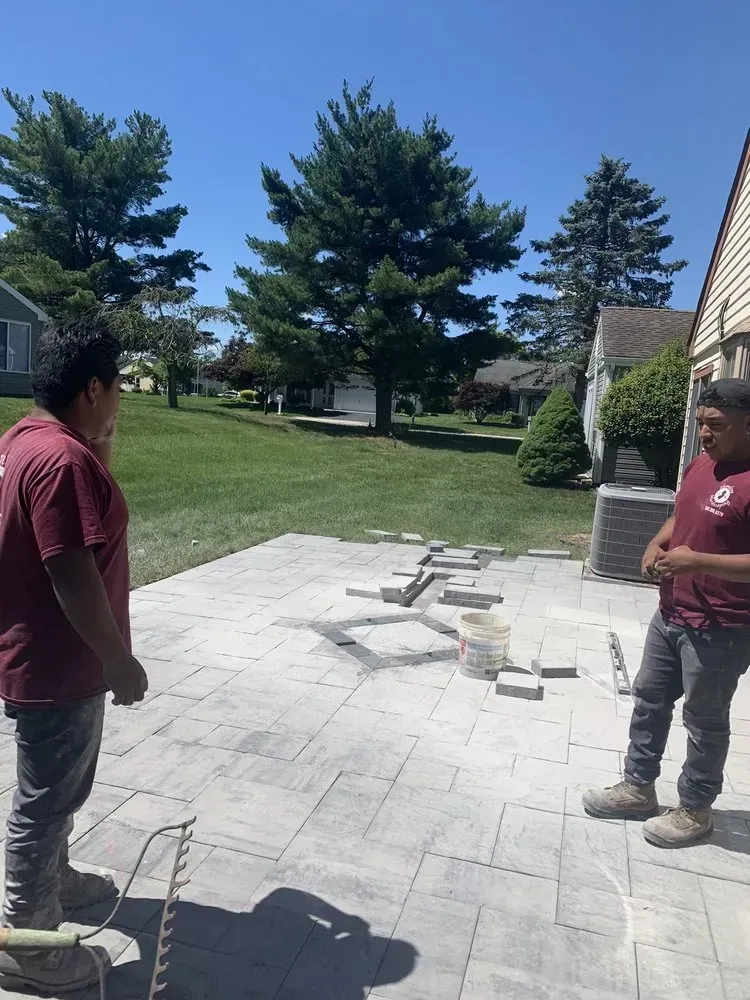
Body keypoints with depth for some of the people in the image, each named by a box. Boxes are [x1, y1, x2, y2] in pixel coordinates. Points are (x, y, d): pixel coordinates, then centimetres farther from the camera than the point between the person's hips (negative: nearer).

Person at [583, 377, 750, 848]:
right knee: (649, 699, 17)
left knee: (705, 720, 10)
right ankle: (639, 787, 34)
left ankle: (695, 810, 30)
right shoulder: (700, 466, 5)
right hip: (670, 615, 9)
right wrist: (658, 544, 1)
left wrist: (697, 561, -28)